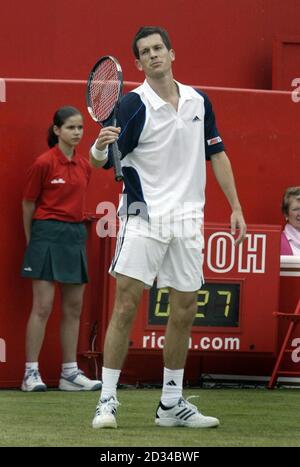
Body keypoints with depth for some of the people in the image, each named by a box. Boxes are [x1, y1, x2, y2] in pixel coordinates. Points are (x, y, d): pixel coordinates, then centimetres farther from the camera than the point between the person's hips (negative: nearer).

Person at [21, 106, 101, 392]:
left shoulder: (84, 166, 9)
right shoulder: (44, 163, -7)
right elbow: (28, 205, 0)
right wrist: (31, 241, 6)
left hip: (76, 235, 6)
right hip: (48, 234, -6)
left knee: (74, 307, 6)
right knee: (42, 306, -8)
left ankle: (70, 373, 11)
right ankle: (31, 373, -4)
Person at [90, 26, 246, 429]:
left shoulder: (199, 102, 9)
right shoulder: (133, 105, -6)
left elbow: (216, 154, 16)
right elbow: (102, 161, -10)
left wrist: (235, 206, 12)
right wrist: (101, 146, -33)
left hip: (186, 221, 5)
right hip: (144, 217, -5)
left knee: (184, 312, 6)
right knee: (125, 306, -11)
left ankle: (171, 404, 16)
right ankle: (107, 400, -8)